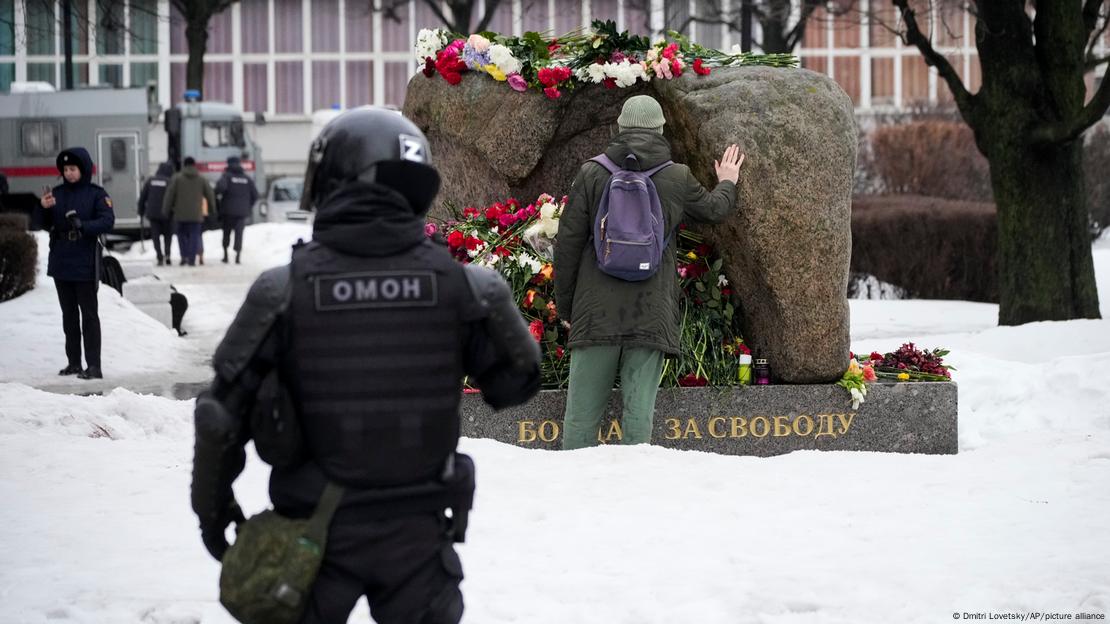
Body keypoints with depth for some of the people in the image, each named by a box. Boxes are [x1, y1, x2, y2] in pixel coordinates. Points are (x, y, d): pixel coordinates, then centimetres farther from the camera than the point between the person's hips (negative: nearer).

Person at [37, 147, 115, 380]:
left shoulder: (96, 194, -5)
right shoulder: (57, 193, 8)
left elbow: (108, 221, -15)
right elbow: (46, 225, 10)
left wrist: (84, 225, -29)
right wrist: (45, 209, -11)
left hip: (85, 264, -5)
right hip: (60, 262, 6)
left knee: (88, 314, -4)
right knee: (69, 314, 12)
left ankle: (94, 366, -5)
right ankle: (73, 362, 19)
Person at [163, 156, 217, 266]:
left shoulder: (176, 178, -1)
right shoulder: (201, 179, 3)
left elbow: (169, 195, -3)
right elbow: (210, 195, 7)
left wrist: (166, 211, 4)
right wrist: (212, 209, 21)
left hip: (181, 213, 0)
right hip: (196, 214, 0)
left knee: (182, 234, 15)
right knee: (194, 236, 3)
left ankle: (184, 256, 2)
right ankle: (192, 260, -4)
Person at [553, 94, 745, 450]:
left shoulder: (592, 173, 0)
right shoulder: (678, 178, 3)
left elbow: (568, 242, 2)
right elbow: (714, 209, 24)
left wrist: (565, 303, 12)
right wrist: (727, 183, 47)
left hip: (596, 311, 0)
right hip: (651, 313, 0)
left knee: (582, 409, 3)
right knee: (639, 409, 0)